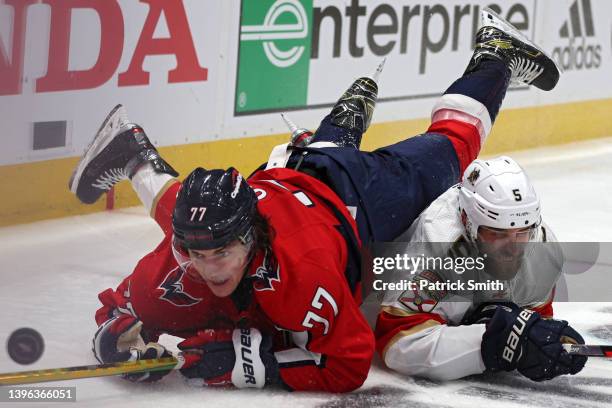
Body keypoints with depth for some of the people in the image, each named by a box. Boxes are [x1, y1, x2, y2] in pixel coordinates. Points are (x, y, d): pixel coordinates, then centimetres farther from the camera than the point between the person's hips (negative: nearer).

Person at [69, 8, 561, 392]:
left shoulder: (304, 269, -49)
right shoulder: (175, 271, -37)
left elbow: (349, 366, -42)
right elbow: (122, 308, -19)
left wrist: (253, 358, -50)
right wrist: (119, 338, -41)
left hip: (349, 190, -2)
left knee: (446, 152, 24)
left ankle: (495, 56, 45)